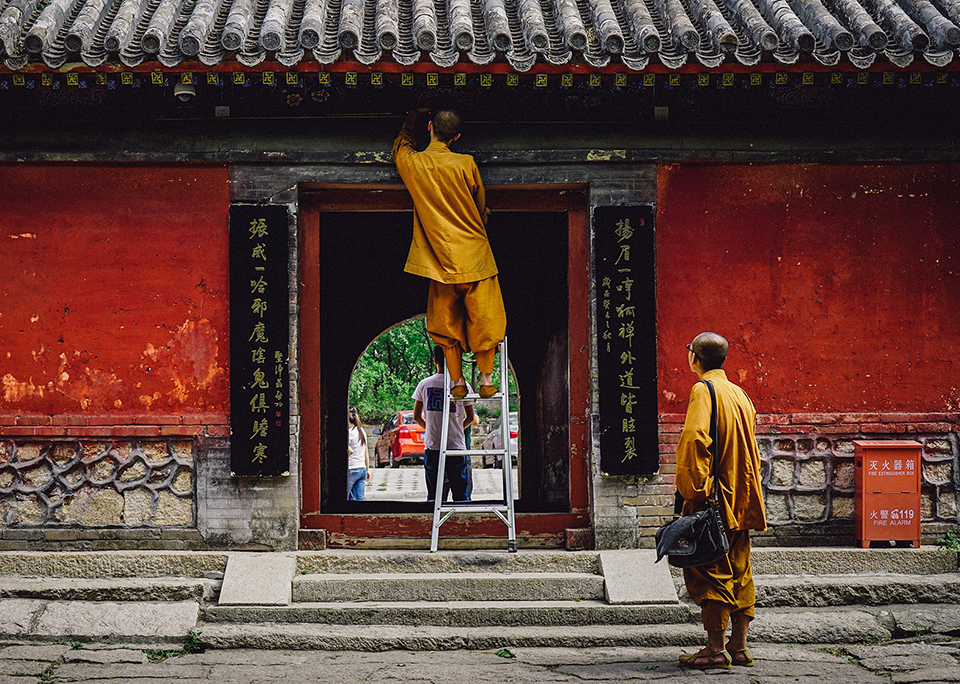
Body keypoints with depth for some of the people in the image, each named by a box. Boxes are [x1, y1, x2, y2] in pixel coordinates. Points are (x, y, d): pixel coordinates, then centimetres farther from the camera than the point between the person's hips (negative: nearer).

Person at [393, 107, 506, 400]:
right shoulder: (466, 164, -9)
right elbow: (481, 206, 7)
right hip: (475, 255, -2)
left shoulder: (412, 163, -4)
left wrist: (411, 119, 36)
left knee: (447, 323, 12)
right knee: (484, 318, 7)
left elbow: (401, 144, 22)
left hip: (439, 260, 2)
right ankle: (487, 381, 10)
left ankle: (457, 382, 14)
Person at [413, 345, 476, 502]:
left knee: (433, 493, 5)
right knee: (460, 493, 2)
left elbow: (417, 416, 7)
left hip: (432, 445, 1)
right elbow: (470, 417, 4)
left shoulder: (424, 384, 3)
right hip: (456, 445, -1)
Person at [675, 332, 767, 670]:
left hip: (713, 501, -8)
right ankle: (739, 646, 15)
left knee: (707, 571, -4)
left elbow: (695, 439, -23)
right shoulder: (739, 393, 15)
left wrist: (693, 490, -21)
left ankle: (716, 649, -5)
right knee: (738, 571, 11)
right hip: (740, 499, 8)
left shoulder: (704, 391, -11)